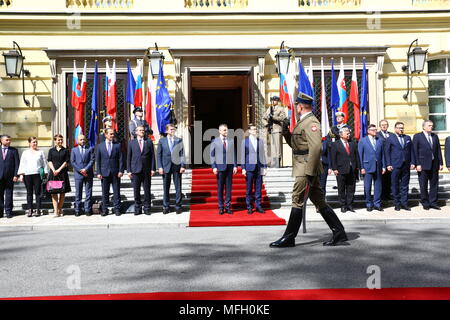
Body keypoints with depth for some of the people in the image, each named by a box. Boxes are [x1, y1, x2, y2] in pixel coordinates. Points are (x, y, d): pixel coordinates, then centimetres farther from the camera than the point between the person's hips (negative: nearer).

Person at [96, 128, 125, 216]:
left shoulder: (117, 145, 5)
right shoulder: (100, 146, 6)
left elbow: (121, 159, 3)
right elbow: (98, 160, 6)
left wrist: (121, 171, -6)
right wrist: (98, 173, -2)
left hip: (115, 173, 0)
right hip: (104, 172, 0)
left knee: (116, 192, 3)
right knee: (104, 192, 6)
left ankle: (117, 209, 10)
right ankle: (104, 210, 13)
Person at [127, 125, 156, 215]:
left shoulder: (149, 142, 9)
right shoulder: (131, 143, 8)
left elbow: (152, 156, 7)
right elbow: (128, 157, 7)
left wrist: (153, 169, -1)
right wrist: (129, 170, 0)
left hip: (146, 170, 0)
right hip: (135, 170, 0)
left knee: (147, 190, 2)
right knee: (136, 191, 2)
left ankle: (147, 208, 11)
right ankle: (137, 208, 12)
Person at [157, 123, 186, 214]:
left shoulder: (179, 140, 5)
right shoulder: (162, 141, 6)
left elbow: (182, 154, 3)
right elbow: (158, 155, 4)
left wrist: (183, 166, -6)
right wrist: (160, 167, -4)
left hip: (177, 166, 0)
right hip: (166, 166, 0)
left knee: (178, 187, 3)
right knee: (166, 188, 6)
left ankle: (178, 206, 12)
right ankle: (166, 206, 15)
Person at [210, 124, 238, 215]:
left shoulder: (231, 141, 9)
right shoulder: (214, 141, 2)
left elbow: (234, 154, 9)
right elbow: (212, 155, 1)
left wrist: (235, 166, 1)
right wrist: (214, 167, -7)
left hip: (229, 167, 2)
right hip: (220, 167, -2)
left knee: (228, 188, 3)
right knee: (220, 188, 2)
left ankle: (228, 206, 10)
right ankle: (221, 207, 10)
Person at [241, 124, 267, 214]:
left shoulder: (260, 141, 12)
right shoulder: (245, 141, 4)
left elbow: (263, 154, 12)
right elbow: (242, 155, 2)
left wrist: (265, 167, 6)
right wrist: (243, 168, -5)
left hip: (259, 167, 2)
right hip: (249, 167, -2)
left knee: (258, 188, 4)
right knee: (249, 188, 1)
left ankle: (258, 206, 11)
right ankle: (249, 207, 9)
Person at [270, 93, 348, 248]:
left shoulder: (311, 122, -13)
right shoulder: (303, 122, 19)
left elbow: (316, 147, -23)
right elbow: (294, 144, 26)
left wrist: (310, 172, -25)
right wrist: (286, 131, 9)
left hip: (306, 169, -10)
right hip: (306, 169, 10)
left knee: (298, 201, -5)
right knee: (319, 201, 11)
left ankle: (289, 237, 2)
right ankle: (338, 232, 14)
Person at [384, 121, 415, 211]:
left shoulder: (408, 138, 14)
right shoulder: (390, 138, 2)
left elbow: (411, 151, 13)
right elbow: (387, 152, -1)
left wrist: (412, 162, 4)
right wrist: (388, 164, -8)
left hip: (406, 166, 3)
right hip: (395, 166, -3)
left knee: (405, 186, 6)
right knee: (395, 186, 2)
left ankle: (404, 203, 12)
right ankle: (397, 204, 10)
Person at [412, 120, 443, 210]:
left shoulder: (435, 136, 13)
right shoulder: (417, 136, -2)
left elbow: (438, 150, 11)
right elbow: (415, 151, -6)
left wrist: (440, 163, 5)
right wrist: (417, 164, -13)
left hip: (434, 164, 5)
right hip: (423, 165, -4)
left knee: (434, 185, 8)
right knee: (423, 186, 2)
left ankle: (433, 203, 16)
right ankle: (425, 203, 12)